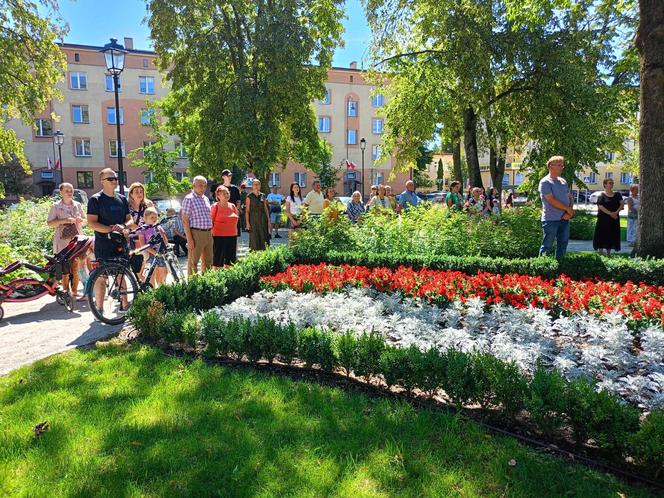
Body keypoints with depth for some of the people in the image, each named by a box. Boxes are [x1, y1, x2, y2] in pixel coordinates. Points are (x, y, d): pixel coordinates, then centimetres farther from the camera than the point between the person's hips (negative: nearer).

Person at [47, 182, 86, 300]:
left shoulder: (78, 205, 11)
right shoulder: (56, 206, 0)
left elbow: (85, 220, 20)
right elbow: (49, 223, -3)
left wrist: (81, 220, -3)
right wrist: (63, 221, -17)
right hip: (63, 241, -3)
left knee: (75, 268, 3)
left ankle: (74, 292, 11)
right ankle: (66, 292, 7)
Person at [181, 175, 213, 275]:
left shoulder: (206, 199, 15)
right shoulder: (189, 199, -7)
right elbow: (185, 220, -11)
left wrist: (210, 233, 15)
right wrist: (189, 238, -17)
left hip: (208, 234, 7)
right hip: (196, 233, -7)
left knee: (208, 261, 14)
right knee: (193, 261, -1)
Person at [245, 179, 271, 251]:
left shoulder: (263, 196, 9)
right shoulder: (249, 196, -1)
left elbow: (266, 208, 12)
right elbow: (247, 210, -2)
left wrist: (268, 220, 6)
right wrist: (247, 222, -9)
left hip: (263, 219, 3)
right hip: (253, 219, -3)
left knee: (263, 238, 2)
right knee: (254, 239, -2)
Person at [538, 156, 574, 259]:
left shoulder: (563, 181, 14)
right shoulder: (545, 182, -9)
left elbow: (570, 197, 14)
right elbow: (551, 201, -16)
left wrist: (569, 212, -4)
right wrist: (568, 209, -9)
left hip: (564, 219, 7)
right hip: (551, 220, -7)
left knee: (563, 245, 12)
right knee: (547, 246, -4)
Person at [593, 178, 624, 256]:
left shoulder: (617, 194, 10)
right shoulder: (602, 195, -2)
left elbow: (622, 204, 1)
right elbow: (600, 206, -11)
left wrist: (616, 212, -15)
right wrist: (610, 213, -18)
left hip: (614, 219, 4)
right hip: (603, 219, -4)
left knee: (612, 236, 6)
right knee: (602, 235, -3)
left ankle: (608, 253, 13)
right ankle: (600, 252, 4)